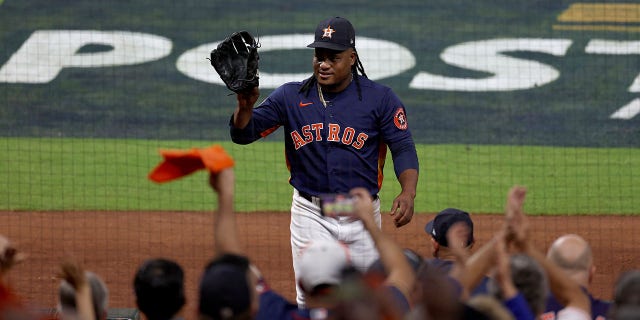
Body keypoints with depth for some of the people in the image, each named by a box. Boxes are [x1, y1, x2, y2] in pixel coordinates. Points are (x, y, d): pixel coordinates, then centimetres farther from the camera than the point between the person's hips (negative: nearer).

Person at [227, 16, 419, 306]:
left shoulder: (379, 98, -4)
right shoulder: (290, 97, 0)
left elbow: (403, 148, -6)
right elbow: (243, 133, -4)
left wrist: (408, 193, -24)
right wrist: (245, 106, -27)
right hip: (311, 214, 0)